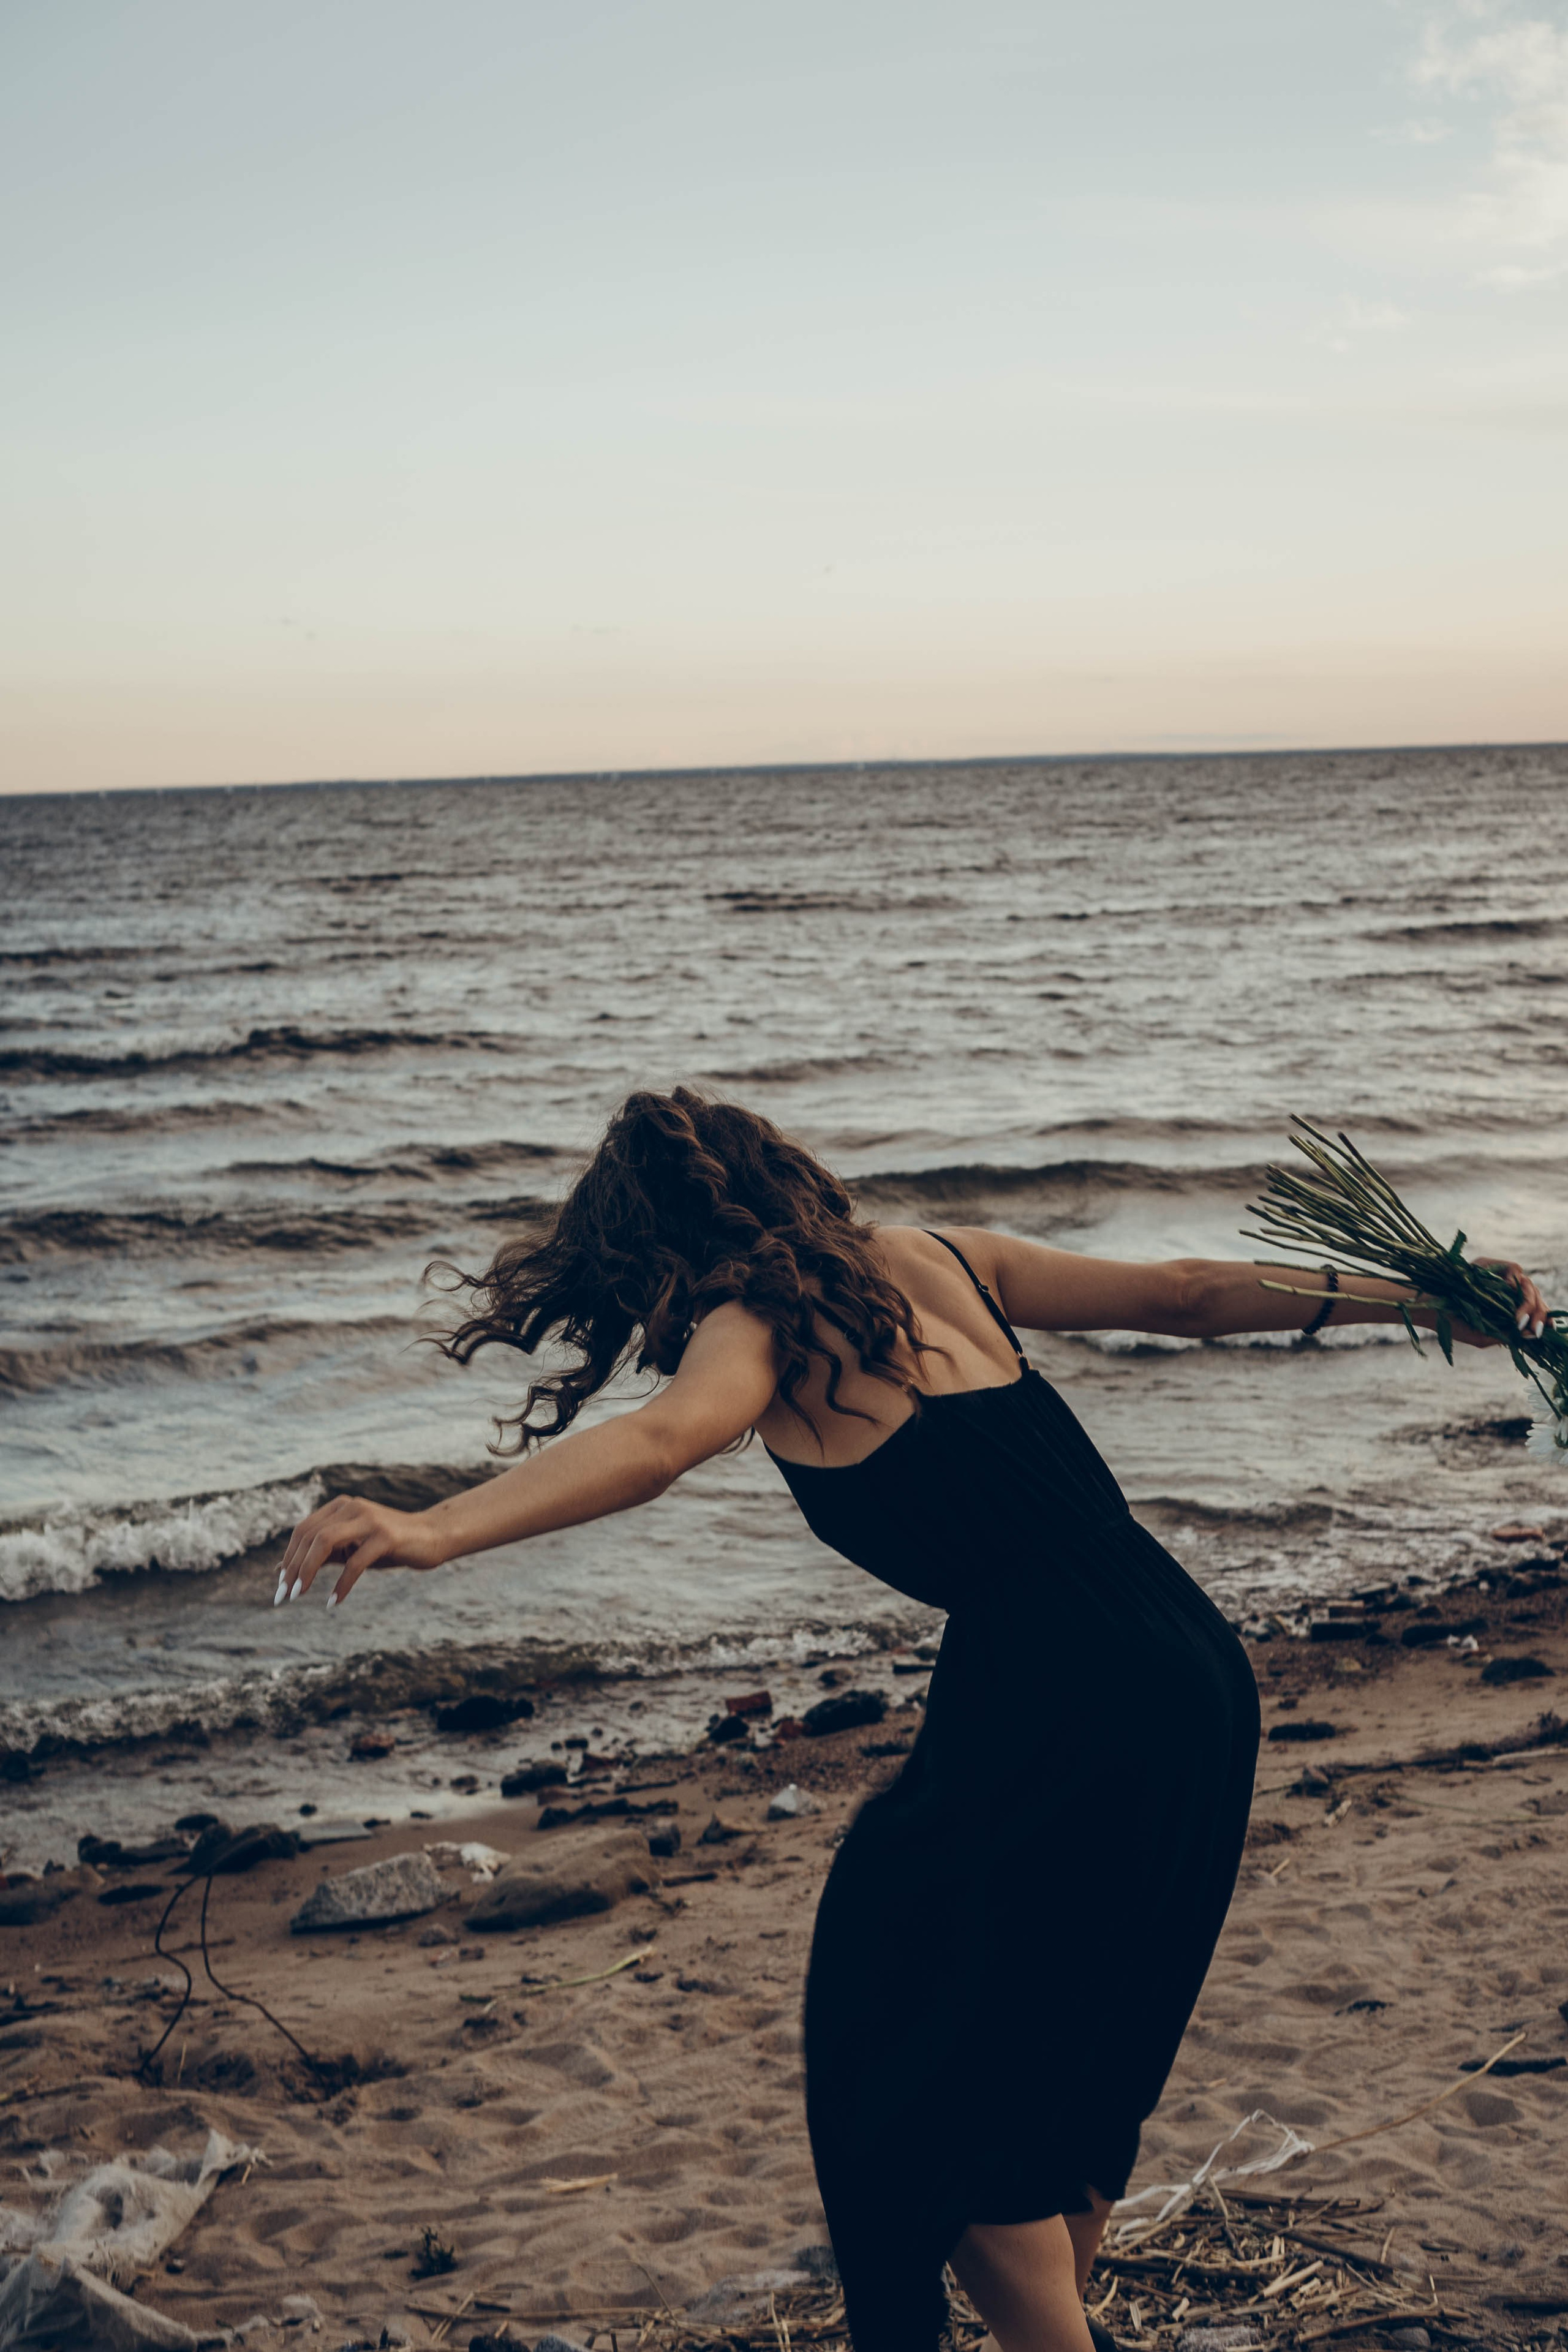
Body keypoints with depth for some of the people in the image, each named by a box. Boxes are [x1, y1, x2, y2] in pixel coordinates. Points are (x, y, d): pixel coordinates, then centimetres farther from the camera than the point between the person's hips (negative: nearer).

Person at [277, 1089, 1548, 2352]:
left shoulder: (758, 1329, -2)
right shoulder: (939, 1258, 16)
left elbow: (657, 1441, -24)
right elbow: (1186, 1294, 18)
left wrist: (432, 1528, -38)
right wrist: (1416, 1294, 28)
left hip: (1062, 1717, -8)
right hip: (1201, 1675, 8)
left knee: (939, 2095, 10)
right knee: (1079, 2064, 26)